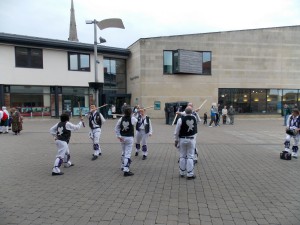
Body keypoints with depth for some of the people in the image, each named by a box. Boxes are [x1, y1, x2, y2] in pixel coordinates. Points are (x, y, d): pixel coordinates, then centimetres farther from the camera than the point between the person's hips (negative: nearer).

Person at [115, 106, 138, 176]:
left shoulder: (121, 119, -2)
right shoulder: (133, 119, -11)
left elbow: (116, 128, -3)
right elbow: (136, 121, 12)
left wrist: (118, 136, -1)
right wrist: (131, 115, 25)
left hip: (122, 137, 5)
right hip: (129, 138, -5)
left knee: (123, 152, 23)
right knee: (128, 154, -5)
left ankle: (123, 166, 39)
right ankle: (126, 170, -9)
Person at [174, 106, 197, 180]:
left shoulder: (181, 119, -15)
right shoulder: (194, 118, -6)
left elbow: (177, 131, -9)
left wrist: (176, 140, 4)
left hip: (182, 139, -1)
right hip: (191, 140, 1)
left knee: (182, 156, 11)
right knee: (190, 157, 5)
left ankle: (182, 173, 22)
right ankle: (190, 174, 8)